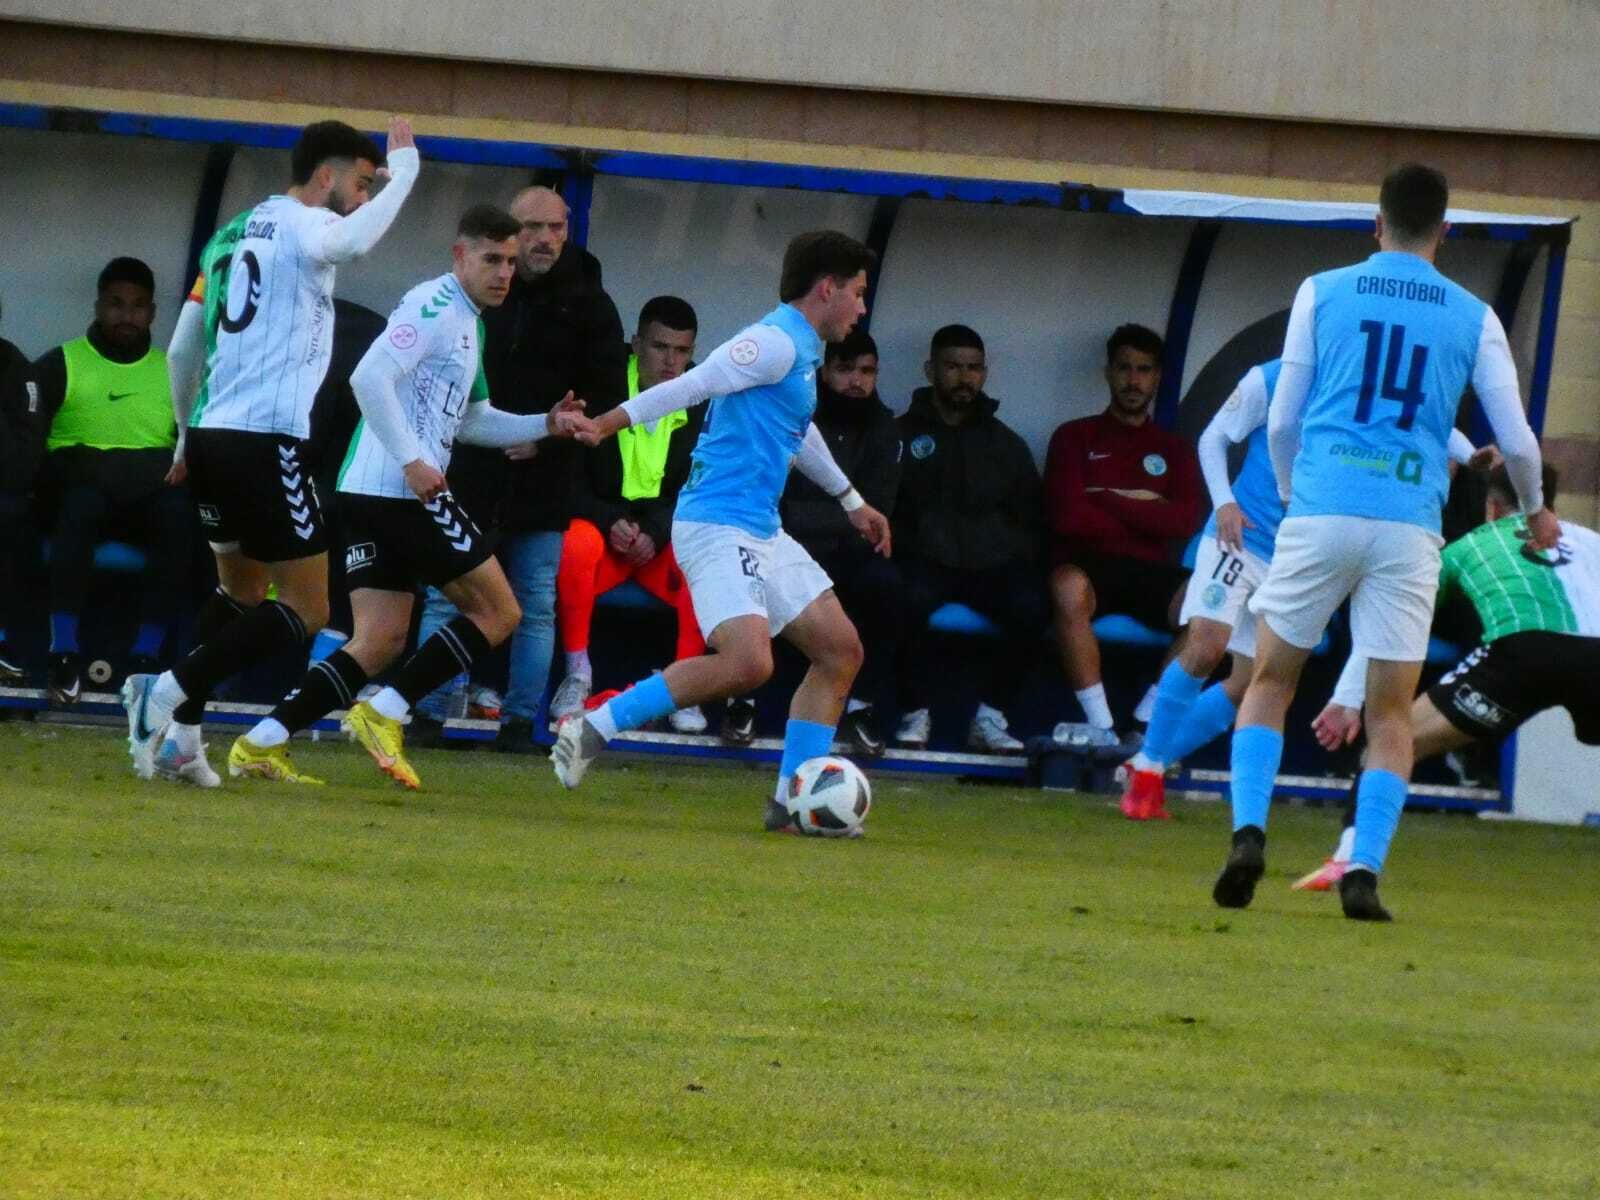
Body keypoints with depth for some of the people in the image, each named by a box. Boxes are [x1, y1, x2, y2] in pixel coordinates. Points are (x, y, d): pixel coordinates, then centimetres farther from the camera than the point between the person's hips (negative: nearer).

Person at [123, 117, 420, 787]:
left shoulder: (231, 235, 19)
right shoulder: (302, 226, -5)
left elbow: (182, 351, 24)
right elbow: (354, 239, -31)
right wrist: (404, 171, -16)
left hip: (211, 435, 9)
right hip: (266, 440, -9)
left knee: (239, 590, 25)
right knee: (305, 612, -4)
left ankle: (180, 737, 15)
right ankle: (169, 693, -18)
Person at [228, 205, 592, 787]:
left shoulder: (469, 322, 23)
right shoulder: (436, 306, -9)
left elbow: (472, 420, 33)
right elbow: (369, 377, -21)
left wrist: (544, 425, 21)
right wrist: (412, 461, -22)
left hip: (367, 496, 10)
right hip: (401, 490, -10)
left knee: (381, 640, 5)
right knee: (499, 611, -1)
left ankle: (263, 743, -5)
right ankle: (384, 714, -6)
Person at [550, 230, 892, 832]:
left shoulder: (802, 352, 19)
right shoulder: (775, 342, -12)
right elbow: (690, 387, -20)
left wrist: (851, 500, 47)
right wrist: (600, 425, -26)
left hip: (761, 532, 10)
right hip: (718, 525, -10)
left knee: (841, 652, 6)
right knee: (747, 663, -26)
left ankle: (791, 803, 7)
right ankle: (595, 727, -15)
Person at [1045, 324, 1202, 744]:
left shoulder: (1174, 450, 20)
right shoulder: (1075, 438, 13)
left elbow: (1185, 520, 1)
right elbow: (1069, 517, -4)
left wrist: (1110, 500, -1)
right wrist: (1142, 508, 2)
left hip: (1150, 572, 2)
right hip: (1088, 564, -2)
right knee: (1069, 589, -40)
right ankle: (1101, 728, -37)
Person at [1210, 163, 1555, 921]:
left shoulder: (1322, 293, 8)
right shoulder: (1472, 319, 9)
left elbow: (1282, 420, 10)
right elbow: (1516, 440, 10)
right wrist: (1535, 511, 30)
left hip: (1320, 511, 0)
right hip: (1409, 527, 0)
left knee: (1270, 681, 12)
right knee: (1390, 711, 6)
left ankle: (1248, 833, -7)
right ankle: (1364, 870, -6)